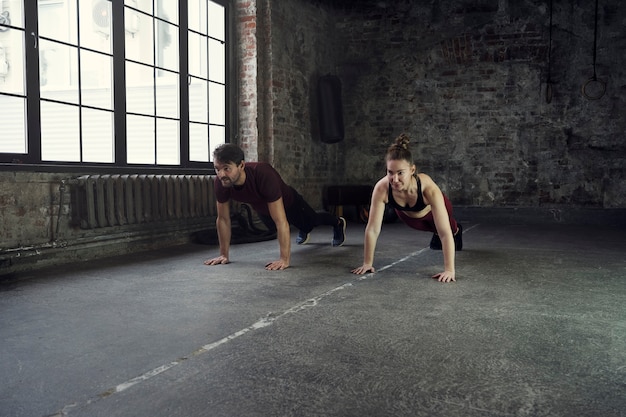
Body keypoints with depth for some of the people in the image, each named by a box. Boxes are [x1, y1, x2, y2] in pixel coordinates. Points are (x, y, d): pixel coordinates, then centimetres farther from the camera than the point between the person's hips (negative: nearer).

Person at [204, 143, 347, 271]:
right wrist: (224, 254, -17)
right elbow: (223, 219, -20)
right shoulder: (221, 182, -34)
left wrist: (284, 259, -49)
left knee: (312, 221, 24)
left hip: (289, 203, -5)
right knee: (274, 229, 35)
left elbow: (281, 221, -48)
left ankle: (338, 223, 59)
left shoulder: (263, 174, -49)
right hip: (262, 209, 5)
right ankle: (304, 231, 69)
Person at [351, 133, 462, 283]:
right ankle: (437, 234, 68)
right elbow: (372, 229, -34)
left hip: (431, 211, -1)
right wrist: (367, 263, -31)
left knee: (449, 230, 32)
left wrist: (449, 270, -49)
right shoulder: (381, 188, -42)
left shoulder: (428, 188, -47)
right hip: (407, 214, 1)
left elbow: (445, 233, -45)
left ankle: (456, 230, 68)